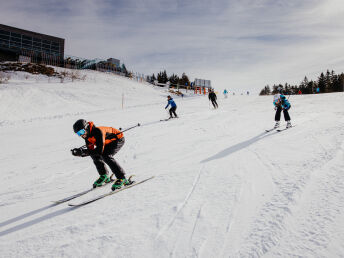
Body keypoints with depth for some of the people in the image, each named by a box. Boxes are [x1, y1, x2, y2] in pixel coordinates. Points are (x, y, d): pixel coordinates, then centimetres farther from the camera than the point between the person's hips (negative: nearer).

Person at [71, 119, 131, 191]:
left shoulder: (98, 131, -33)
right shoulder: (87, 135, -6)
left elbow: (100, 150, -36)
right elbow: (90, 150, -6)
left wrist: (84, 152, -36)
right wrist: (80, 152, -22)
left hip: (119, 139, -9)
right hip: (109, 143, 9)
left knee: (105, 155, -27)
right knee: (94, 154, -2)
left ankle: (122, 178, -24)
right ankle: (104, 176, 12)